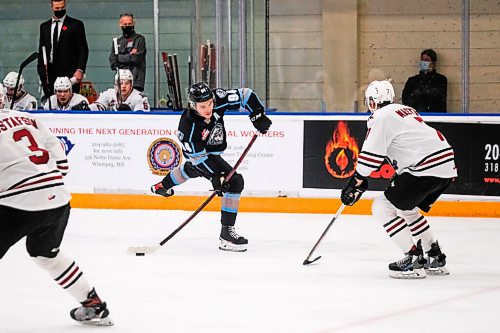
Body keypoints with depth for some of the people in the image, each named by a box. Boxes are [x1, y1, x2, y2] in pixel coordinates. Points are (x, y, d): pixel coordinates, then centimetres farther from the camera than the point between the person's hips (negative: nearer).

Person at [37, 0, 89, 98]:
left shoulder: (76, 24, 4)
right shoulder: (44, 26, 16)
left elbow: (83, 50, 0)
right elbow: (41, 51, 18)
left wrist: (80, 70, -10)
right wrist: (41, 71, 6)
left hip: (70, 74, -4)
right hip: (50, 74, 4)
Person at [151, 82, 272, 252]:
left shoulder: (217, 99, -29)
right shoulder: (188, 125, -38)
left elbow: (245, 95, -18)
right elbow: (198, 156, -32)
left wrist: (258, 115, -25)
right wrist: (215, 176, -36)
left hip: (213, 151, 7)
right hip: (199, 152, -7)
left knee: (192, 169, 38)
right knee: (234, 181, -22)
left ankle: (162, 185, 70)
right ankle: (226, 233, -19)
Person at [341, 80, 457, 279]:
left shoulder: (381, 117, -4)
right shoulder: (405, 110, 25)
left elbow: (371, 155, -10)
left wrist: (356, 184, -2)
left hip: (426, 169, -9)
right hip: (447, 166, 9)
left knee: (382, 208, -3)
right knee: (406, 209, 26)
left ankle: (415, 260, -7)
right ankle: (435, 259, 26)